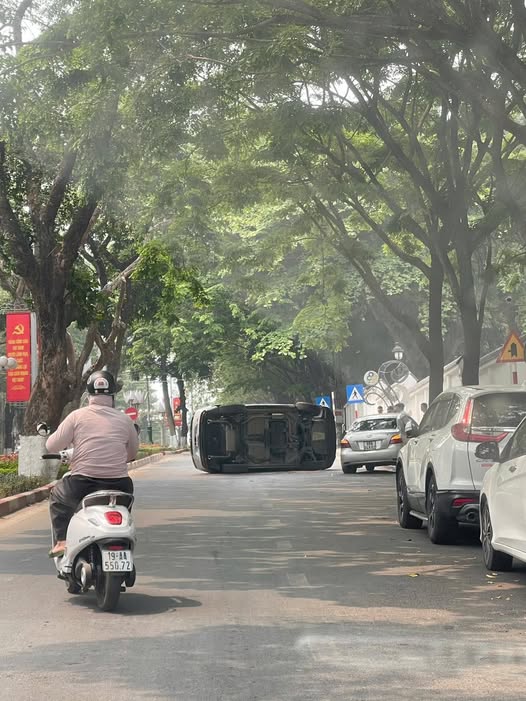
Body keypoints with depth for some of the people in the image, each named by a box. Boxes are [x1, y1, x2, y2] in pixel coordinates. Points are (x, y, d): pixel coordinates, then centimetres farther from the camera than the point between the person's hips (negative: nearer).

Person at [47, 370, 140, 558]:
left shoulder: (77, 416, -2)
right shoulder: (124, 419, 4)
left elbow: (51, 446, -1)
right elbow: (133, 452, 17)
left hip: (83, 484, -1)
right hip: (118, 484, 2)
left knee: (57, 495, 28)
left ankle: (61, 541, 15)